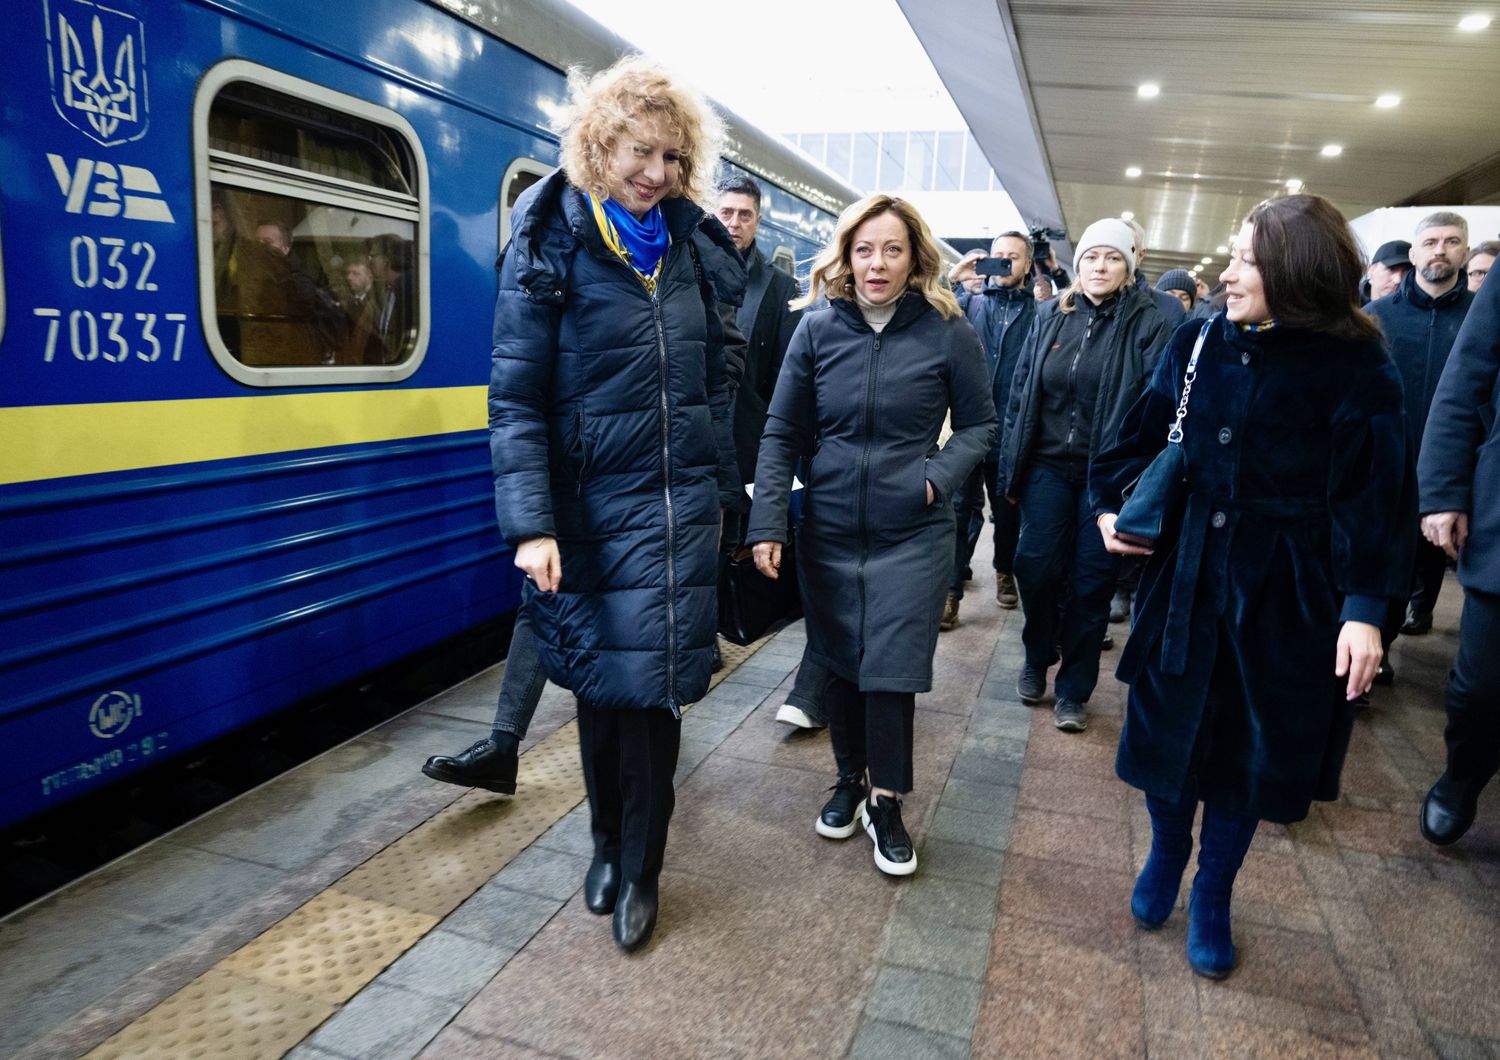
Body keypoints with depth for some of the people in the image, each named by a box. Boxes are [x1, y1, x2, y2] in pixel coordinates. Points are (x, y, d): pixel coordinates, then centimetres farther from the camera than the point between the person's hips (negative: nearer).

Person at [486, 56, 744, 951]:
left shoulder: (692, 248, 8)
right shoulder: (552, 243, -5)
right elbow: (516, 397, -10)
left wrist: (721, 490, 14)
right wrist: (531, 524, -18)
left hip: (679, 506, 3)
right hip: (593, 507, -2)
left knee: (653, 684, 4)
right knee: (599, 681, 9)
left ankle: (640, 872, 20)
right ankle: (609, 843, 33)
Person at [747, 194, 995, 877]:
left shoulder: (947, 331, -6)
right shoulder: (818, 328, -2)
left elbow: (979, 425, 4)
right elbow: (781, 432, 0)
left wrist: (939, 474, -14)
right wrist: (767, 522, -8)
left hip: (910, 535, -2)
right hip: (828, 531, 2)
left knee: (892, 670, -1)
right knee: (837, 662, 13)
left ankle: (886, 803, 21)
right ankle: (849, 779, 35)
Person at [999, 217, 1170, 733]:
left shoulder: (1147, 324, -3)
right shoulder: (1051, 316, 6)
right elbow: (1021, 391, 7)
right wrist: (1011, 467, 5)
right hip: (1049, 466, 2)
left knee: (1092, 581, 5)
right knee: (1036, 567, 0)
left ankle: (1073, 690, 20)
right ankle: (1036, 660, 27)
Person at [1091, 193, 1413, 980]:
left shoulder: (1354, 370, -10)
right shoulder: (1199, 344, 0)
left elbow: (1373, 495, -11)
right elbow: (1143, 430, 11)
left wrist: (1365, 609, -16)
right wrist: (1108, 503, 0)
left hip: (1283, 592, -3)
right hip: (1184, 574, 3)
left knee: (1246, 747, 10)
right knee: (1168, 729, 11)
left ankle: (1212, 896, 32)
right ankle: (1165, 853, 38)